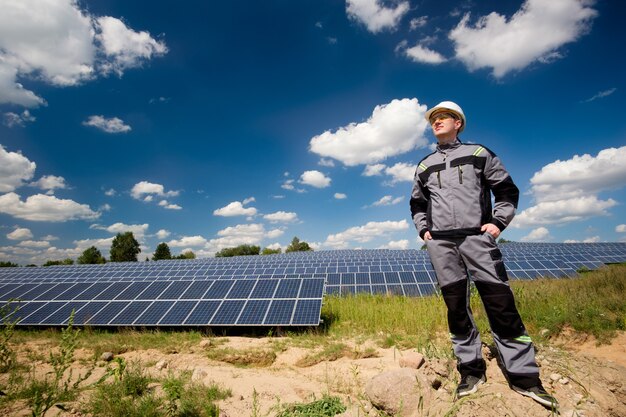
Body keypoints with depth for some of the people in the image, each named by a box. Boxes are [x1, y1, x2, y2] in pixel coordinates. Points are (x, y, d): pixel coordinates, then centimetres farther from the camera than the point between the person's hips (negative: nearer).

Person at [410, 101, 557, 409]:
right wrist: (423, 229, 11)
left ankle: (523, 374, 7)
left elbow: (507, 190, 11)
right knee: (456, 307, 4)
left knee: (501, 303, -5)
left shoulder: (479, 153, 12)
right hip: (440, 243, 3)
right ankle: (471, 369, 15)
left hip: (477, 237, -2)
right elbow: (417, 203, 26)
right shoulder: (424, 166, 19)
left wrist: (499, 222, -2)